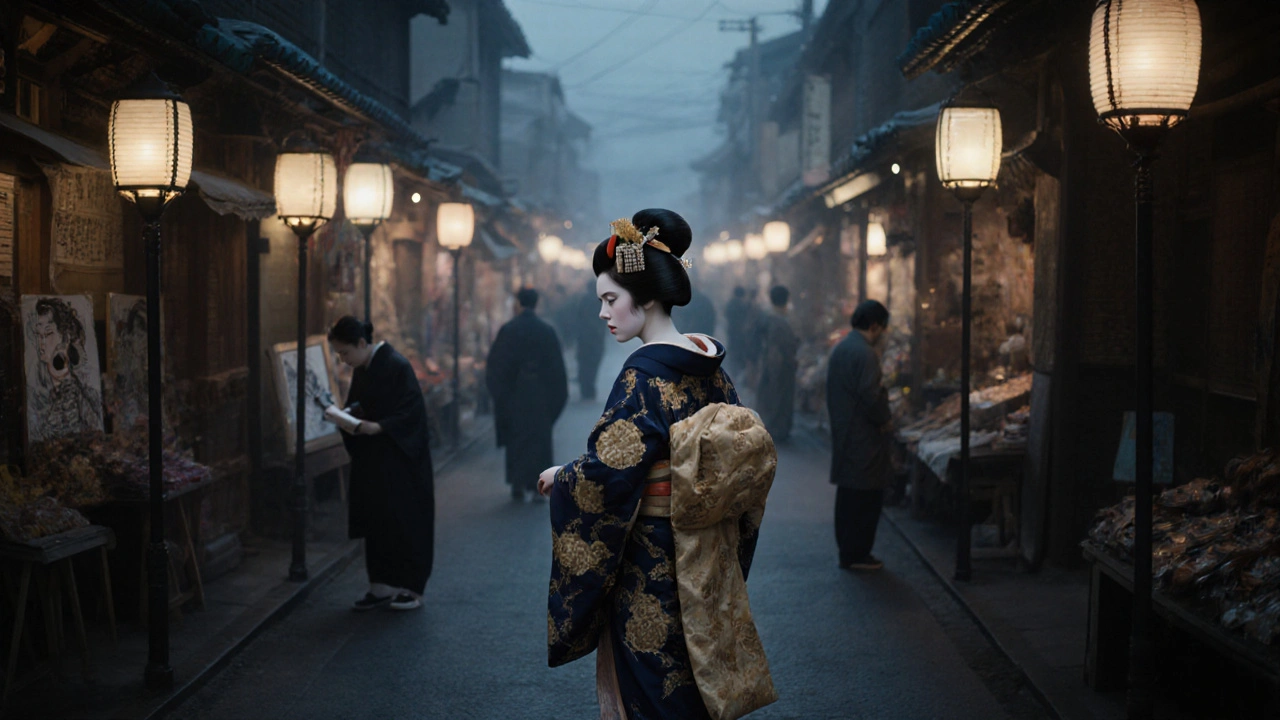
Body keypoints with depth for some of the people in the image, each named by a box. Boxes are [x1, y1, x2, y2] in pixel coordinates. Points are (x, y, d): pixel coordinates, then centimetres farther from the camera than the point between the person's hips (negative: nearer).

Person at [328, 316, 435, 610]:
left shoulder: (396, 366, -16)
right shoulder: (361, 370, 8)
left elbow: (412, 411, -18)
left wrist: (378, 427, -28)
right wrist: (348, 415, -3)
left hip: (400, 459, -8)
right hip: (371, 459, 8)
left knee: (403, 520, 0)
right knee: (374, 520, 8)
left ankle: (410, 587, 10)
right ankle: (383, 586, 16)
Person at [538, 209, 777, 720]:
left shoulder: (645, 374, -19)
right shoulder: (711, 361, 4)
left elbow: (610, 472, -23)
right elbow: (737, 450, 11)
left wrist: (561, 478, -4)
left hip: (651, 559, -8)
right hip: (704, 558, 8)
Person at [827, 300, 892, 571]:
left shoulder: (840, 348, 12)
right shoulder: (864, 353, -19)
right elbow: (870, 396, -24)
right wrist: (885, 420, -8)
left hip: (843, 434, 10)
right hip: (863, 437, -10)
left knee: (848, 495, 15)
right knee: (867, 497, -3)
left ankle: (847, 551, 22)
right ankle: (856, 555, 1)